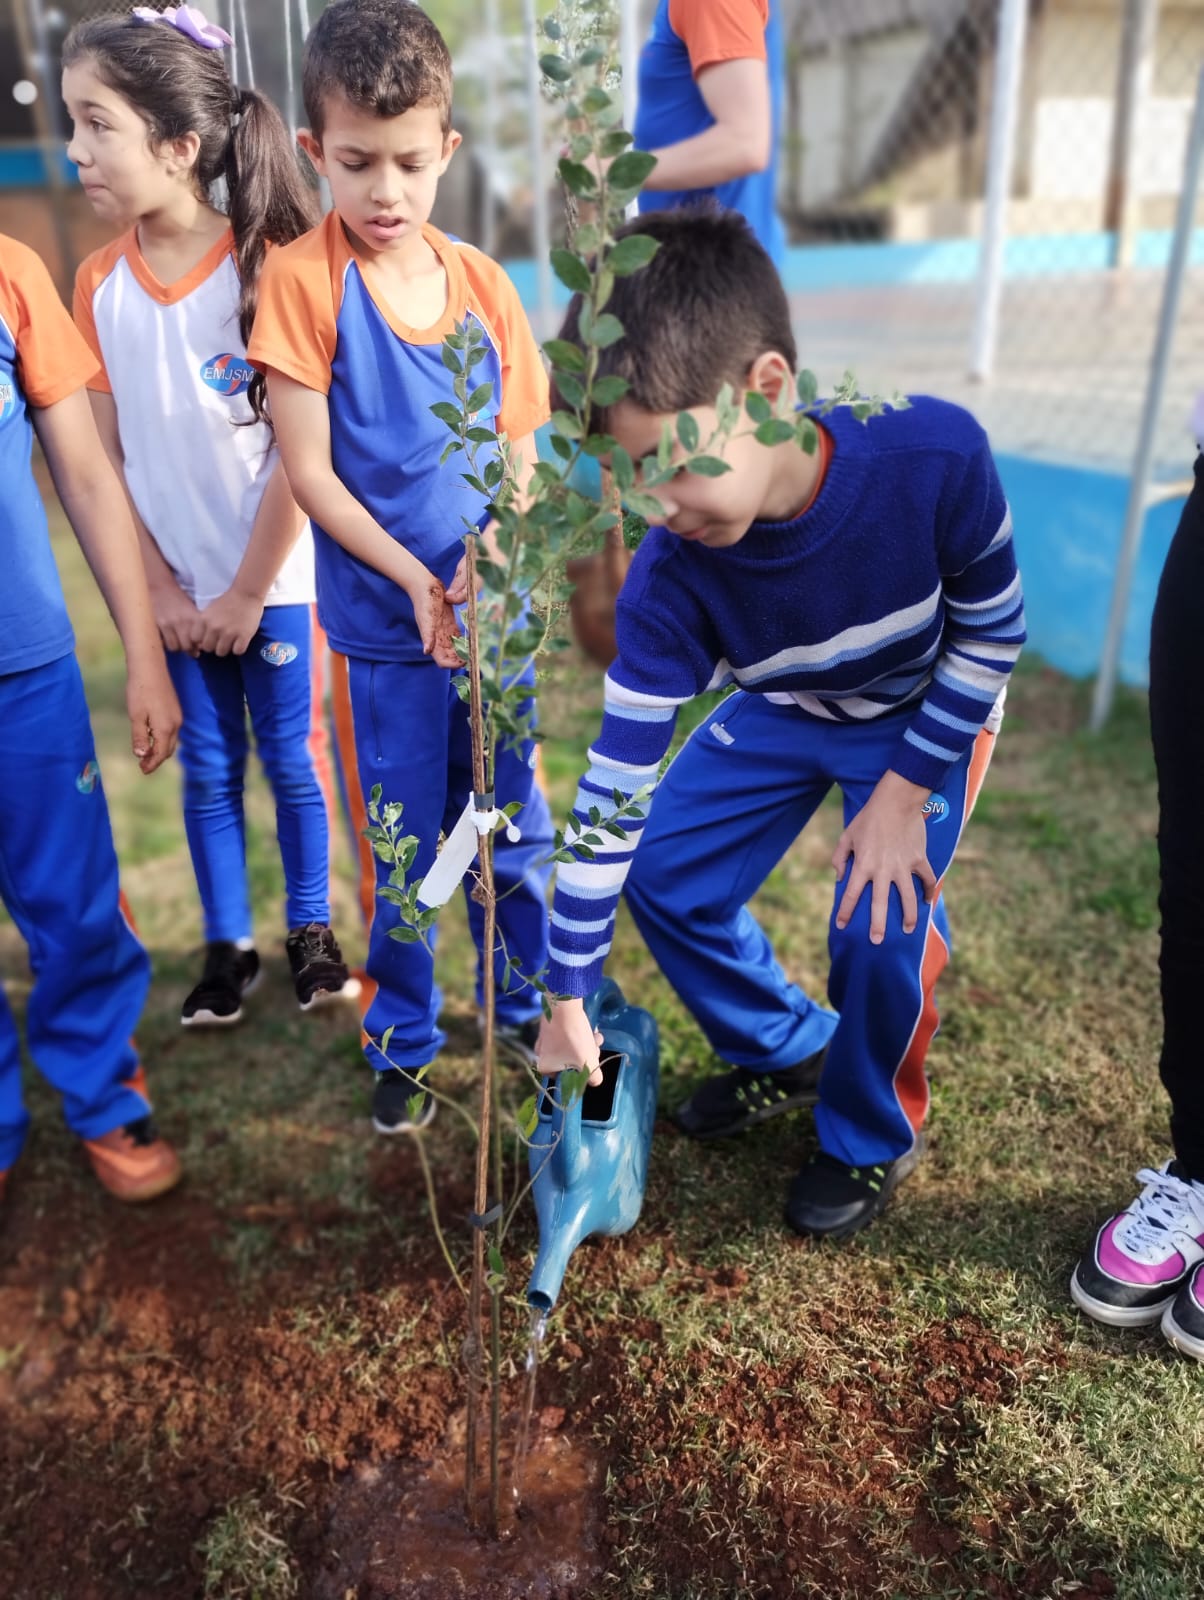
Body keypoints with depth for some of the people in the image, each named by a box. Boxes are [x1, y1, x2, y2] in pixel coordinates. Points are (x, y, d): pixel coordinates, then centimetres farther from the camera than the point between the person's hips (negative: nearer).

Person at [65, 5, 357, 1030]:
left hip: (275, 581, -3)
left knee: (292, 759, 8)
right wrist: (158, 590, -3)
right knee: (207, 771, 11)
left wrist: (249, 592, -10)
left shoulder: (265, 268, -12)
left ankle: (312, 929, 27)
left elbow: (300, 453, -12)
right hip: (177, 589, 3)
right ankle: (229, 948, 25)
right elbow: (105, 456, 2)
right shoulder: (97, 284, 0)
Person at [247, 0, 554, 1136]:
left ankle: (525, 1008, 37)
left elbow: (521, 457, 4)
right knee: (401, 854, 9)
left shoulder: (482, 283, 2)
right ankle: (403, 1043, 30)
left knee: (514, 829, 14)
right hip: (381, 627, -3)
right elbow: (310, 473, -10)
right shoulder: (302, 280, -8)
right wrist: (417, 582, -18)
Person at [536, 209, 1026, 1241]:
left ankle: (874, 1138, 14)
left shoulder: (934, 457, -37)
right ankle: (788, 1052, 24)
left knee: (882, 927, -18)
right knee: (665, 875, -3)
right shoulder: (670, 579, -30)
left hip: (929, 714, -2)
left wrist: (903, 792, -19)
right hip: (781, 711, 3)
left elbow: (992, 629, -18)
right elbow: (617, 780, -25)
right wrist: (569, 997, -19)